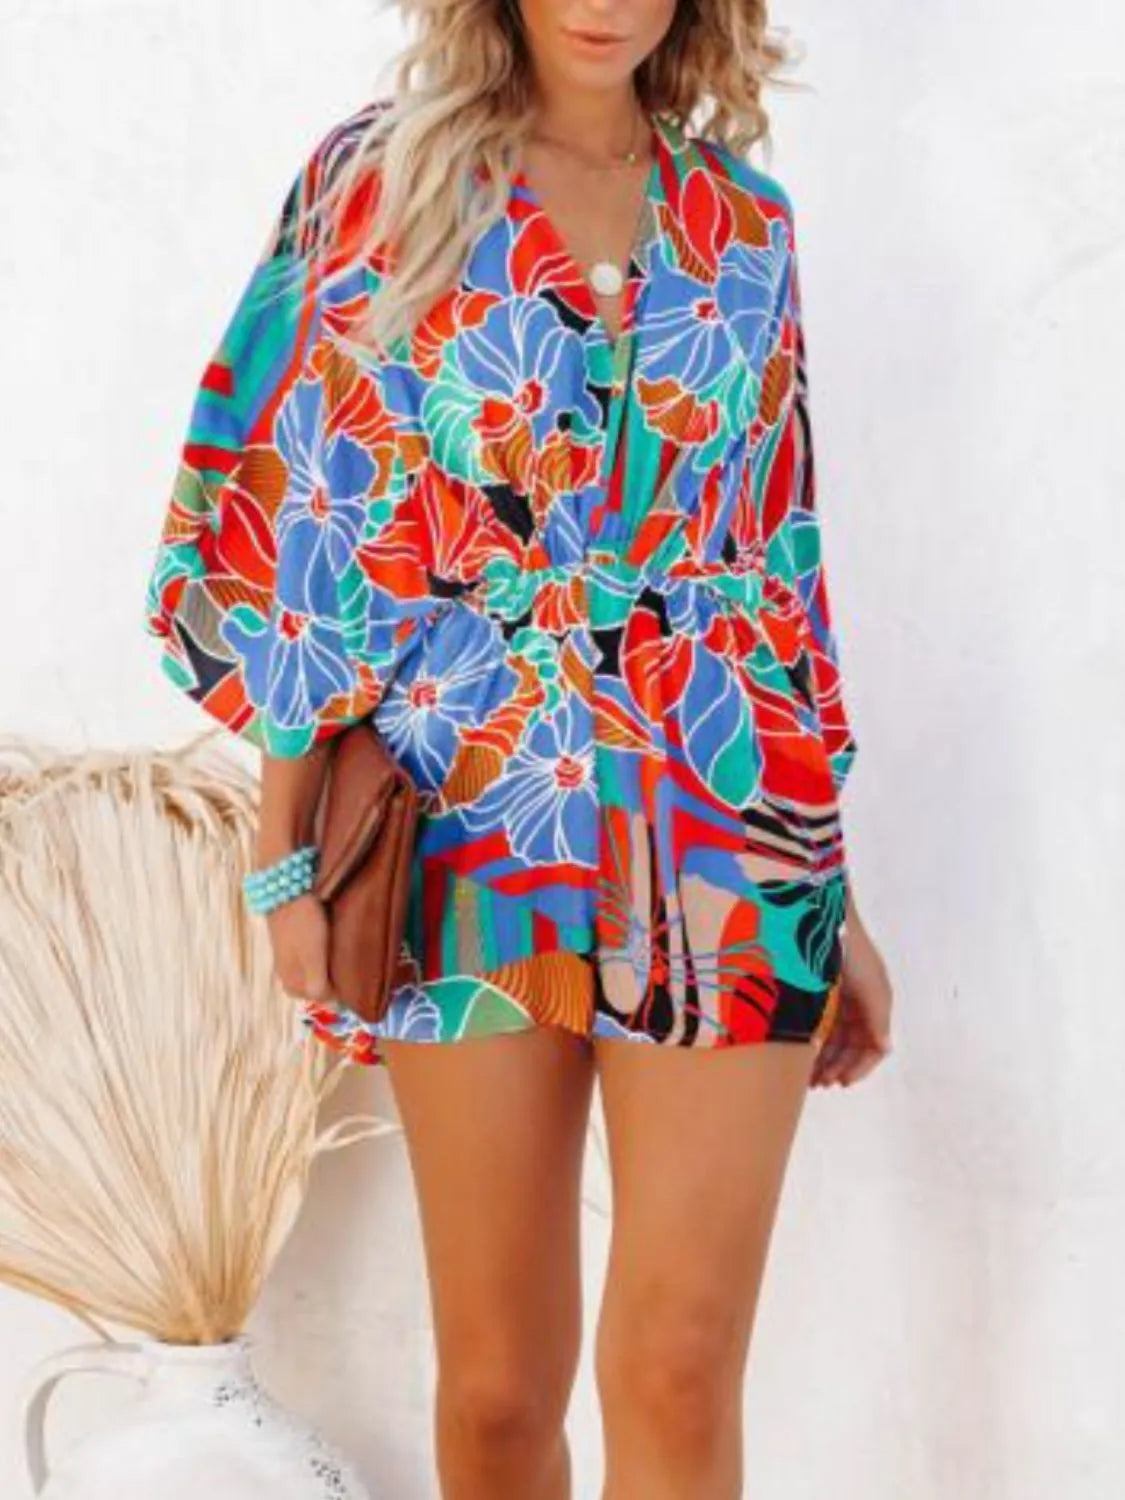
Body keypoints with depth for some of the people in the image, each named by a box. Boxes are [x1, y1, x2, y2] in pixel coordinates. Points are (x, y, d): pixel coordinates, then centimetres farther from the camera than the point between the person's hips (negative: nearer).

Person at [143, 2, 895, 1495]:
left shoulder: (744, 222, 11)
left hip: (723, 829, 2)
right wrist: (290, 851, -3)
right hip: (472, 826, -1)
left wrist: (839, 895, 12)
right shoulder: (377, 180, 4)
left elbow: (779, 559, 14)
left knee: (681, 1370, -5)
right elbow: (301, 516, 2)